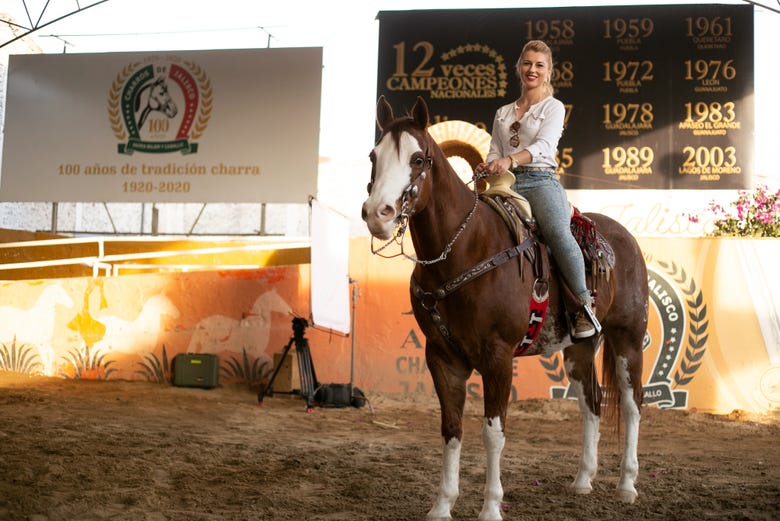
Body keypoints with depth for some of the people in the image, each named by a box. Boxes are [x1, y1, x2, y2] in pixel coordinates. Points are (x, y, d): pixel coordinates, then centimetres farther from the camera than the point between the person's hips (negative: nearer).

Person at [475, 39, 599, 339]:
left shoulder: (553, 107, 10)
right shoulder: (503, 113, 25)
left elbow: (543, 145, -8)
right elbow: (495, 151, 18)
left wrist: (511, 160, -27)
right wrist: (487, 166, -8)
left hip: (540, 180, -4)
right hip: (506, 184, 4)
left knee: (557, 231, -32)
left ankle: (584, 307, -25)